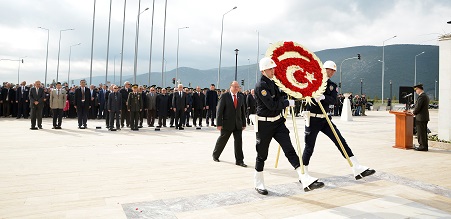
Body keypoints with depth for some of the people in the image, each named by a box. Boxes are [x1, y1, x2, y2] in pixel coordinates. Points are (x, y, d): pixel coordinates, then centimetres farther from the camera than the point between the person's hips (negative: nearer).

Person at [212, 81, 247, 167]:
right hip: (227, 124, -3)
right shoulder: (224, 96, -5)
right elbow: (219, 111, -8)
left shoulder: (241, 97, 9)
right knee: (222, 140, 10)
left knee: (239, 141, -3)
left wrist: (244, 124, 8)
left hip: (238, 124, 3)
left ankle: (239, 160, 4)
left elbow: (243, 111, 12)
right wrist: (219, 124, -13)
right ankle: (215, 155, 32)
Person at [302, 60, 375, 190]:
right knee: (309, 146, 0)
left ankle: (357, 169, 7)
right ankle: (303, 174, 14)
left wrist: (323, 97, -27)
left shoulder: (333, 86, 10)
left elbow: (333, 100, -8)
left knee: (341, 141, 2)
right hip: (312, 119, -5)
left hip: (325, 119, 6)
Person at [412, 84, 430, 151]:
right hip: (425, 117, 10)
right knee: (424, 132, 14)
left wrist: (413, 112, -3)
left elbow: (418, 107, -20)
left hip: (420, 117, -10)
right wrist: (414, 111, 12)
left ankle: (422, 146, 0)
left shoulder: (421, 96, -17)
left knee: (420, 132, -4)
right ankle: (425, 146, 20)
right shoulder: (426, 96, 16)